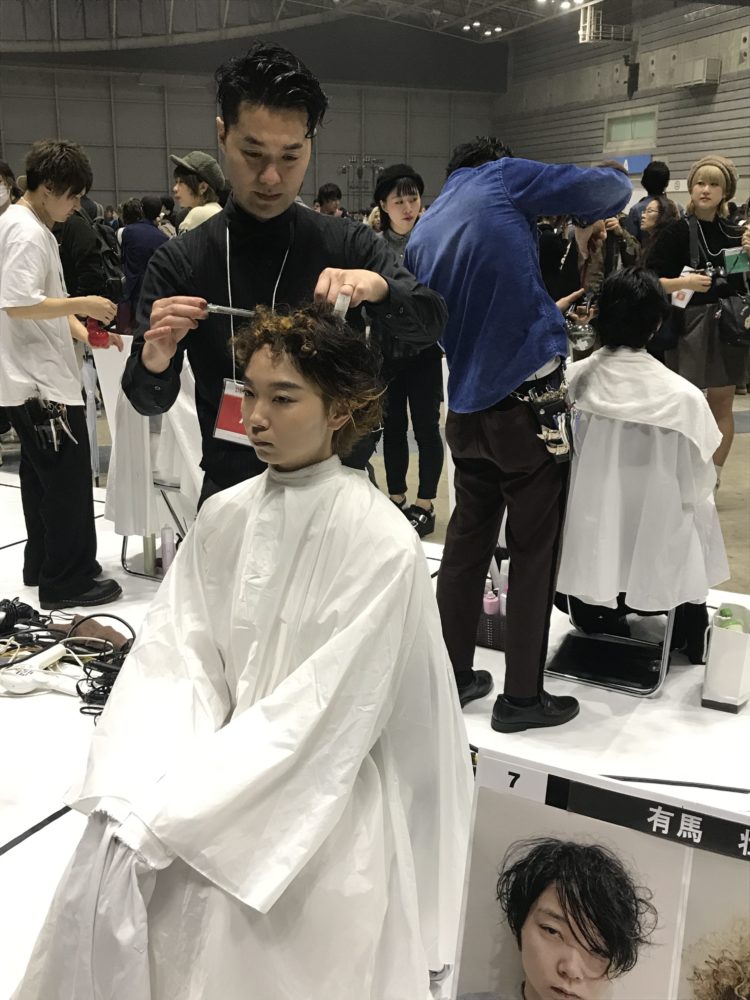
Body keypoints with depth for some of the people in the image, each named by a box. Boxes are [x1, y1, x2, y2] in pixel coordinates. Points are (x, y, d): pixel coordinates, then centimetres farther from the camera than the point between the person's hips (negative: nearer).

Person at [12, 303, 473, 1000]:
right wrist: (142, 790, -16)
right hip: (222, 766, 4)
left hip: (321, 798, -4)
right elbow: (173, 656, -1)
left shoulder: (380, 542, -16)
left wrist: (174, 810, -17)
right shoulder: (224, 515, 1)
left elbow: (324, 714, -17)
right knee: (105, 867, -14)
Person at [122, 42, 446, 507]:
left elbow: (431, 324, -13)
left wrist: (378, 286, -32)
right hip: (232, 490, 0)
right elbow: (150, 401, -5)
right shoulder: (180, 262, -5)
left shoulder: (350, 244, -4)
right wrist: (155, 359, -27)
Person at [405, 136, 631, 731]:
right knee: (535, 548, 3)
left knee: (467, 541, 14)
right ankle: (522, 696, 11)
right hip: (528, 399, -6)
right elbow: (612, 188, 0)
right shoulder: (504, 178, -1)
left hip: (467, 407, 6)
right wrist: (588, 222, 22)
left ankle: (453, 677, 23)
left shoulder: (422, 235, 16)